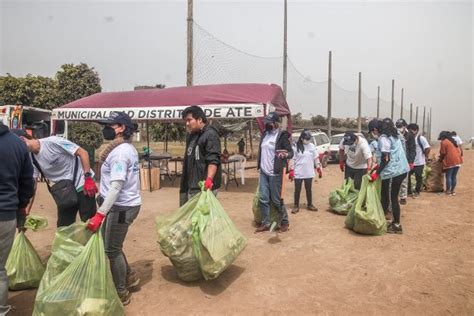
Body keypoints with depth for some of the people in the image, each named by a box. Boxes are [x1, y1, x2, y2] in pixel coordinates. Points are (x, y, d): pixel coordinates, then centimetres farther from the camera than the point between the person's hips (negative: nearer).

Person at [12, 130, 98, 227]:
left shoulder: (52, 142, -18)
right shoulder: (31, 159, 3)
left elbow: (83, 152, -18)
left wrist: (88, 178, -24)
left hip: (83, 185, -7)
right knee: (63, 226, 12)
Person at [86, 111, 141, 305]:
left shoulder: (120, 151, -19)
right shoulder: (127, 148, 11)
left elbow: (116, 186, -26)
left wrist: (100, 214, -27)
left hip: (121, 207, -10)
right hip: (125, 204, 10)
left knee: (112, 249, 4)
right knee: (108, 244, 22)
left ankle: (121, 294, 20)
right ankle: (128, 277, 35)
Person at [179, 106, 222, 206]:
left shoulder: (210, 135, -12)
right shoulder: (191, 136, 18)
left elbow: (213, 160, -22)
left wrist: (209, 178, -35)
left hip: (204, 186, -10)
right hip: (192, 184, 10)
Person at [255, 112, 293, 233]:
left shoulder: (282, 136, -11)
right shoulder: (265, 134, 10)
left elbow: (291, 152, -12)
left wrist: (285, 154, -34)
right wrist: (259, 166, 18)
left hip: (275, 173, -7)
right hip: (263, 172, 7)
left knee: (276, 200, 2)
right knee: (263, 199, 7)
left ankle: (285, 222, 21)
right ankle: (265, 223, 18)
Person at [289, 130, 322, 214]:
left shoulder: (312, 146, 2)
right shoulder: (296, 146, -8)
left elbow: (316, 158, 8)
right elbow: (292, 159, -6)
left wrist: (319, 168, 5)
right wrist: (291, 170, -10)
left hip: (309, 173, 3)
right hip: (298, 173, -3)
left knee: (309, 189, 14)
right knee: (297, 190, 6)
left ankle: (310, 205, 27)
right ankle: (296, 206, 17)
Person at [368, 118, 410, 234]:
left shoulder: (383, 139, -15)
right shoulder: (391, 135, 15)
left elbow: (386, 159, -18)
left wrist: (377, 172, -14)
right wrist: (378, 166, 21)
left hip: (394, 171, -10)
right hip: (400, 169, 10)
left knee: (393, 198, -1)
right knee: (384, 195, 16)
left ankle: (397, 225, 8)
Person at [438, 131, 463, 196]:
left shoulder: (443, 142, -4)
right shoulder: (453, 141, 20)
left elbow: (443, 153, -4)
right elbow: (459, 151, 22)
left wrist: (440, 159, 12)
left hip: (450, 162, -7)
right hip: (457, 161, 7)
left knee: (448, 177, -2)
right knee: (454, 176, 11)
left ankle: (448, 191, 0)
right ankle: (452, 190, 14)